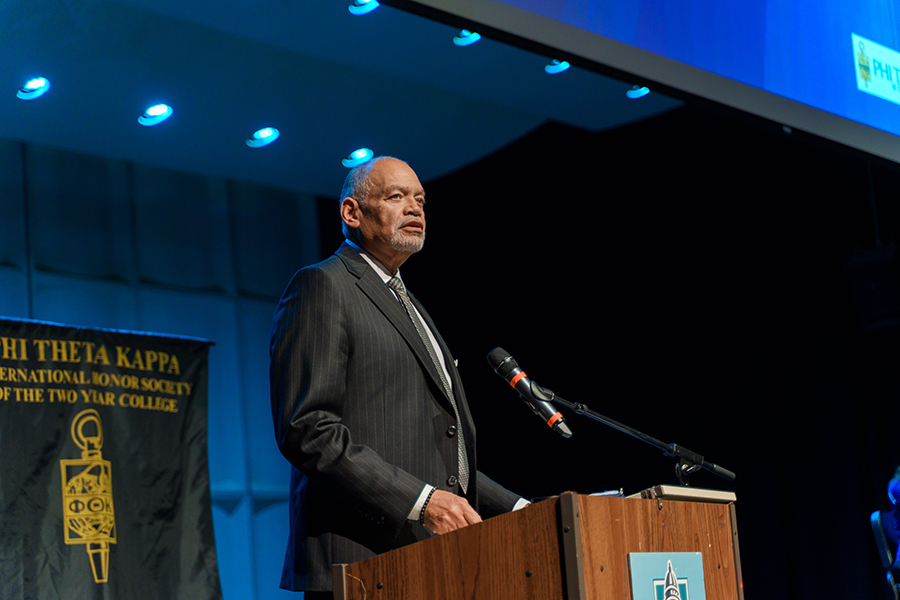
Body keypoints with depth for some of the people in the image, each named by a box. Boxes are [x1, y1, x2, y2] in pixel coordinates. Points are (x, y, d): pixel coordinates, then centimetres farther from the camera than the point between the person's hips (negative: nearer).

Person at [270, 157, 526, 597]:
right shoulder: (321, 288, -2)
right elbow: (306, 429, -15)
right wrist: (421, 501, -20)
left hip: (433, 557, 8)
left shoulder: (408, 307, 25)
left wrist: (516, 510, 13)